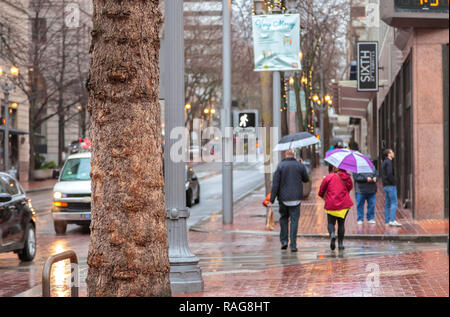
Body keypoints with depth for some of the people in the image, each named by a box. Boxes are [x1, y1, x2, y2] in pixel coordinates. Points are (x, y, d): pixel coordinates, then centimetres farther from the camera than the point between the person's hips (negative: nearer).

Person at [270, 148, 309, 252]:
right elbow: (306, 179, 14)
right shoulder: (300, 165, 0)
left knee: (284, 217, 19)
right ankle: (293, 245, -3)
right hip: (296, 197, 0)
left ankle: (284, 240, 11)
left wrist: (272, 199, -7)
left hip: (283, 198, 0)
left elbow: (275, 184, -9)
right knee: (294, 220, 2)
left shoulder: (280, 166, -5)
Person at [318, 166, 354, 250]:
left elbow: (322, 190, -1)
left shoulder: (329, 177, -7)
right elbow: (350, 187, 16)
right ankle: (340, 243, 11)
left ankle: (332, 234, -21)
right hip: (344, 204, 2)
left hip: (331, 204, -2)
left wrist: (322, 195, 20)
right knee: (341, 224, 14)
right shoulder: (347, 178, 0)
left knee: (331, 223, 11)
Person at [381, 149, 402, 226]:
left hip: (386, 186, 10)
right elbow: (389, 174, -23)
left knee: (387, 204, 9)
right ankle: (392, 220, -18)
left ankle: (387, 221, 8)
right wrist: (394, 183, -14)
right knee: (394, 203, -10)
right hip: (391, 185, -10)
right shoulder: (389, 162, -12)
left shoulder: (384, 162, 18)